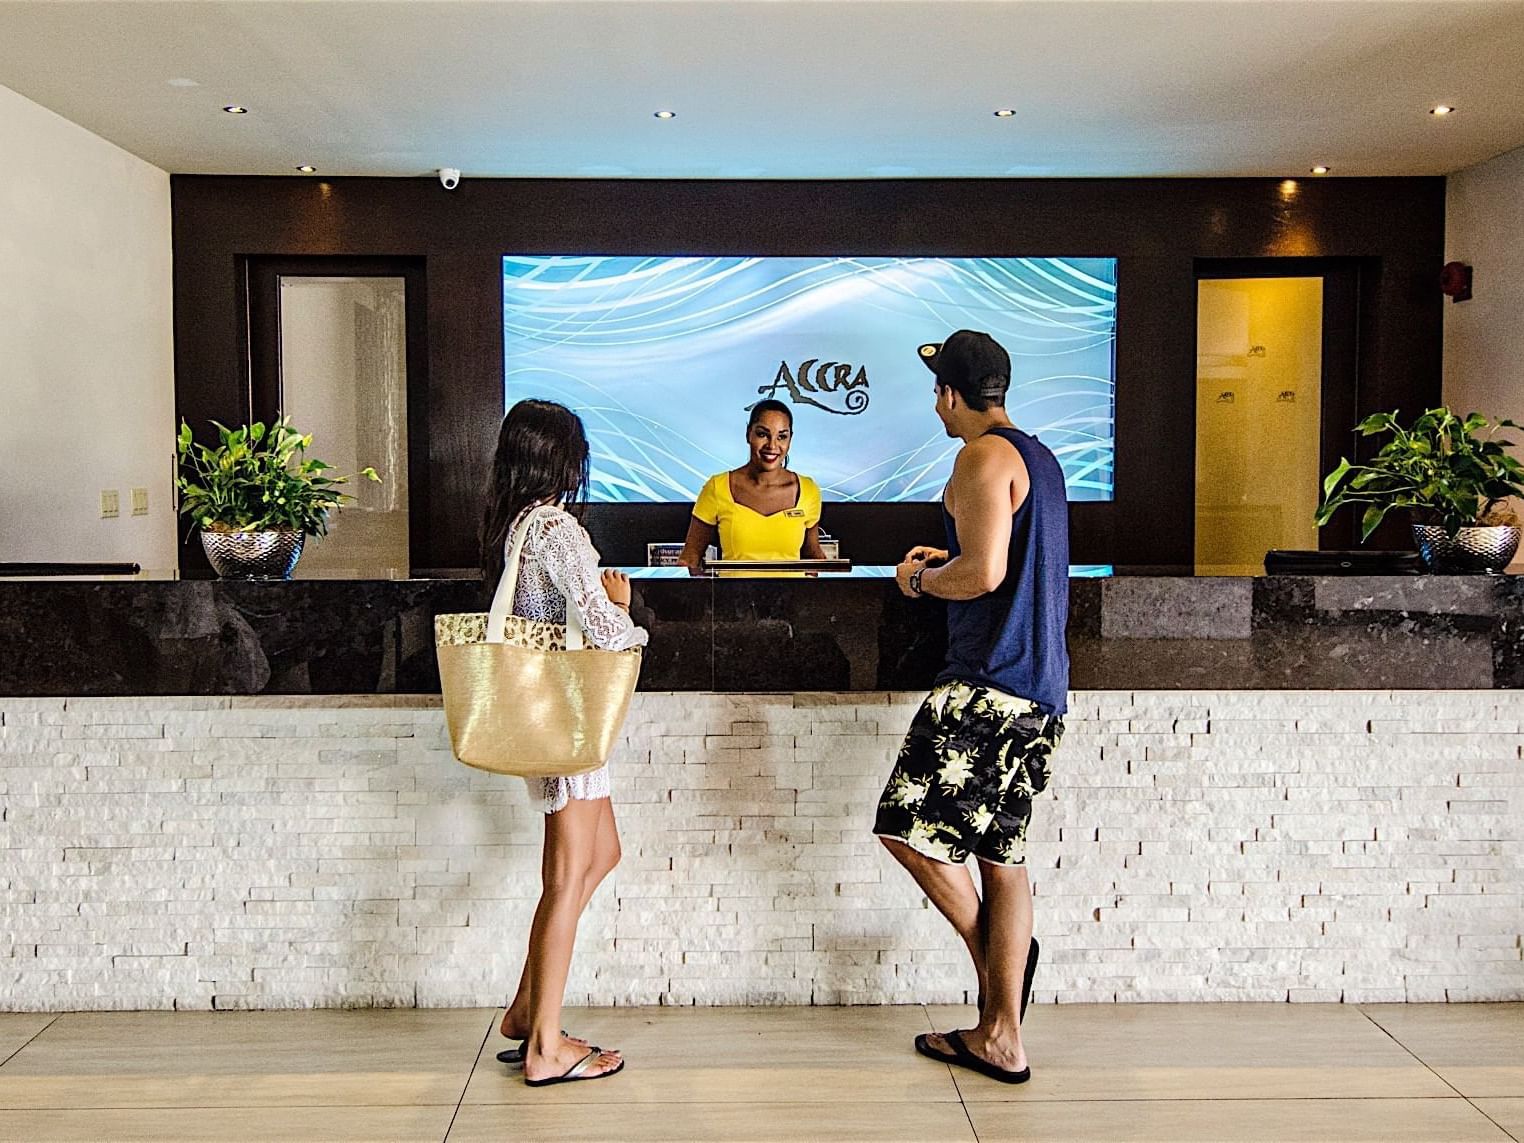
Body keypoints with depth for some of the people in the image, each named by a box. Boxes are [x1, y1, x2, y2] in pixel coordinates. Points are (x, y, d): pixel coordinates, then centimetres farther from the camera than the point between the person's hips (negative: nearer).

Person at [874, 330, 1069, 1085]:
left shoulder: (985, 456, -9)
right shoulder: (1041, 459, 20)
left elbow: (984, 574, -20)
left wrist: (920, 579, -2)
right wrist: (949, 563, 30)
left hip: (990, 682, -10)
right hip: (1040, 688, 10)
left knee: (910, 825, -5)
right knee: (1001, 852, 9)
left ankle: (992, 951, 7)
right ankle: (1002, 1037, 14)